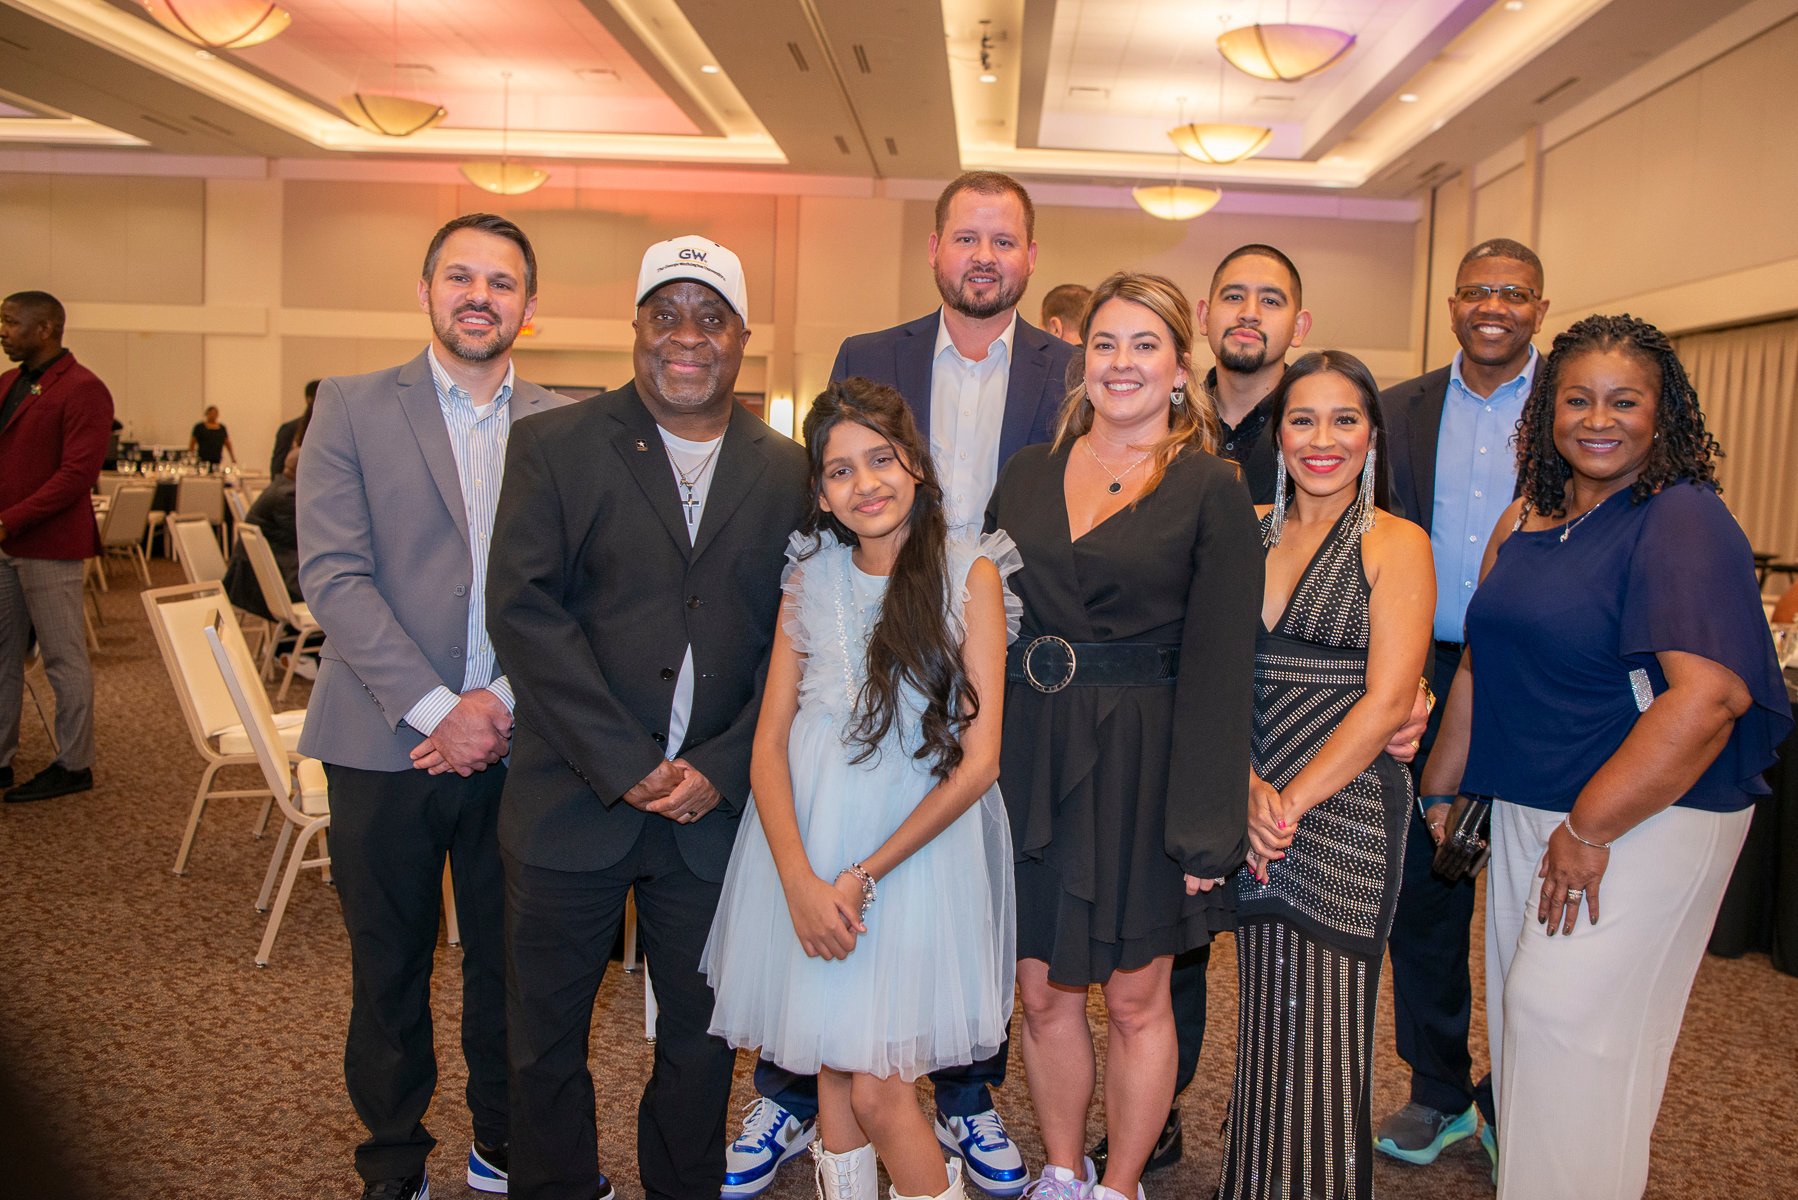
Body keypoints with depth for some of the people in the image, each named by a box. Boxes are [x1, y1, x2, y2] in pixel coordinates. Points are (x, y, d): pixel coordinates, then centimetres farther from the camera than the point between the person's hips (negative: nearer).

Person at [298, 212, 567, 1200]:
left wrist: (503, 699, -12)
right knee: (388, 968, 12)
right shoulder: (352, 408, 1)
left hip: (515, 743, 1)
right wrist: (436, 709, -15)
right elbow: (333, 574, -8)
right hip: (386, 745, -1)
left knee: (509, 960, 13)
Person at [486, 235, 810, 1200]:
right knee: (546, 1034, 13)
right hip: (573, 798, -1)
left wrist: (722, 768, -10)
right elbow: (523, 608, -10)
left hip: (716, 805, 2)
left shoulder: (787, 473, 5)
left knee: (702, 1031, 16)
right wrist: (626, 765, -15)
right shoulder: (553, 447, -1)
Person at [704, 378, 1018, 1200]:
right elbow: (769, 742, 2)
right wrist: (800, 879, -12)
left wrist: (864, 877, -12)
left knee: (875, 1089, -3)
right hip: (808, 844, 3)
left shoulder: (970, 571, -4)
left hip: (918, 845, -3)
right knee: (831, 1070, 11)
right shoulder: (811, 576, 7)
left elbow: (979, 761, -9)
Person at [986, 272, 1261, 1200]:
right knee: (1042, 989, 13)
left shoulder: (1210, 491, -5)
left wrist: (1205, 829, -12)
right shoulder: (1028, 475, 7)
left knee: (1136, 998, 10)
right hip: (1028, 759, 4)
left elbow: (1219, 669, -8)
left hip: (1140, 766, -3)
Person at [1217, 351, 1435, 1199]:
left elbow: (1386, 700, -10)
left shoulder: (1396, 545, -2)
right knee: (1262, 1022, 12)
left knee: (1324, 1034, 2)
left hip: (1345, 811, -3)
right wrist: (1245, 786, -11)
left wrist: (1292, 802, -12)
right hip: (1248, 814, 4)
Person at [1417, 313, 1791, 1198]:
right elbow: (1481, 667, 15)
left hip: (1644, 819, -7)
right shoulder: (1526, 521, 8)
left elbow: (1709, 695, -25)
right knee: (1520, 1011, 16)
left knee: (1567, 1018, -3)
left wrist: (1589, 831, -22)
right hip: (1526, 812, 8)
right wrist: (1440, 790, 15)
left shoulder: (1682, 521, -15)